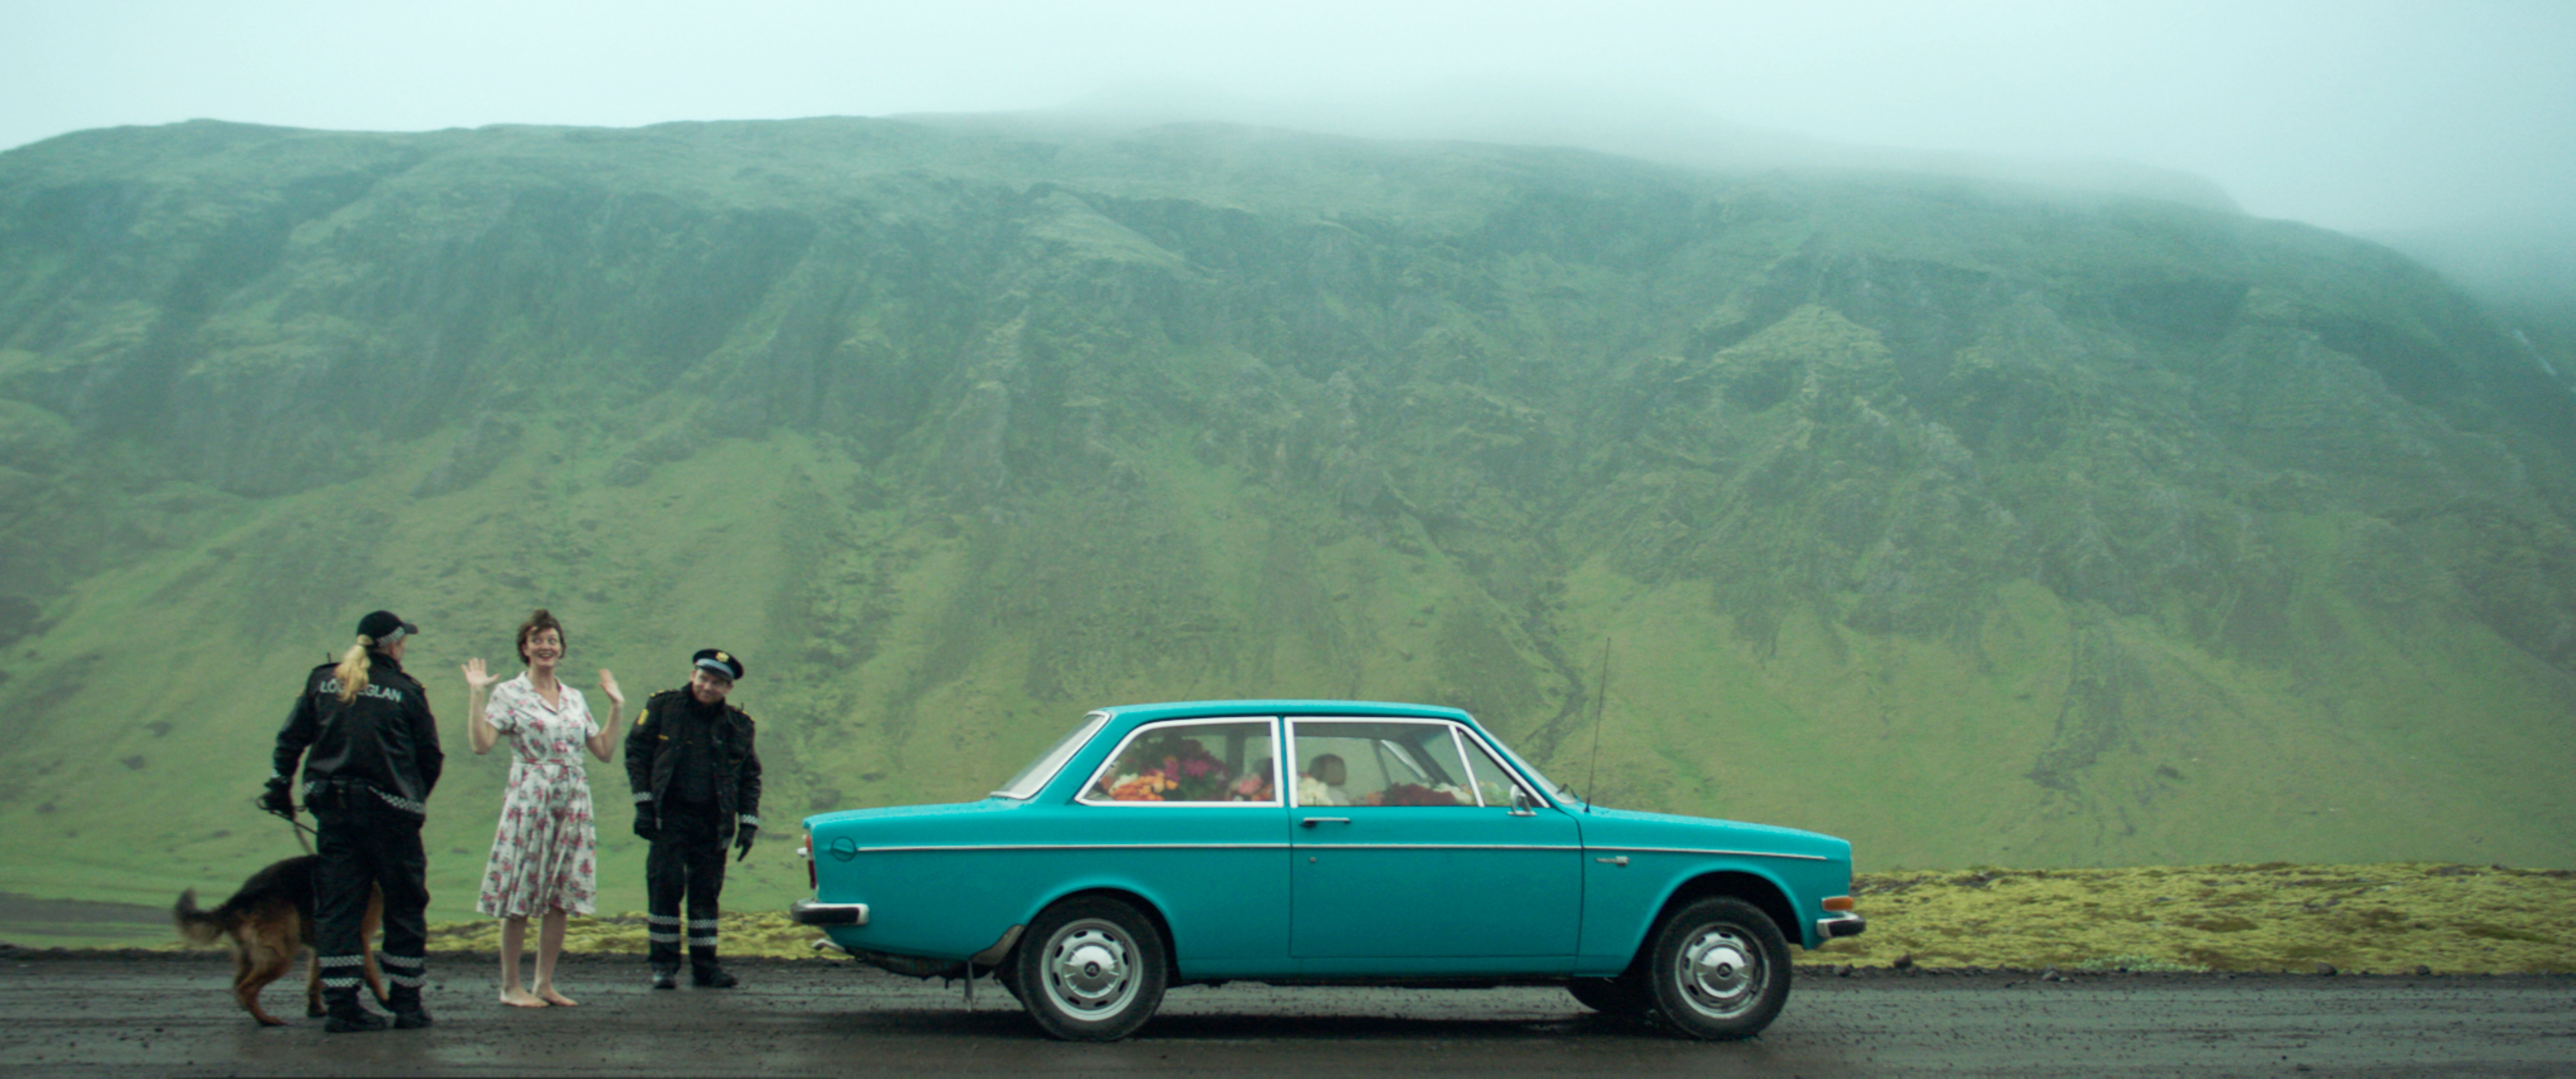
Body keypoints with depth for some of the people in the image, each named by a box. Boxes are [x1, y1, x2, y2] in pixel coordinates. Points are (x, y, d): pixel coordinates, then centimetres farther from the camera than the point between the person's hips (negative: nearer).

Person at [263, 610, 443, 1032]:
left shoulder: (322, 681, 8)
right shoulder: (405, 691, -2)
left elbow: (291, 739, 9)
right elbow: (430, 757, 1)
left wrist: (280, 787, 18)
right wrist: (415, 801, 16)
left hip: (333, 807, 4)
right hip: (388, 808, -4)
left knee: (337, 904, 7)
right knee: (405, 906, 7)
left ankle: (341, 1005, 3)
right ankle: (407, 1004, 9)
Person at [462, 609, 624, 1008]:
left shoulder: (575, 699, 15)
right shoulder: (509, 694, 0)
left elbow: (605, 751, 14)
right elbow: (481, 743, -13)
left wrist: (616, 706, 14)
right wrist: (476, 694, -14)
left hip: (572, 806, 5)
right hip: (528, 803, -5)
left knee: (560, 900, 5)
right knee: (518, 900, -3)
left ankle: (545, 983, 13)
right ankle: (511, 986, 4)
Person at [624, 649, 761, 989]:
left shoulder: (738, 725, 8)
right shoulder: (663, 708, 1)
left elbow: (750, 777, 13)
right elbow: (636, 753, 1)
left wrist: (748, 823, 4)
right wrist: (644, 804, -7)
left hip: (712, 822, 2)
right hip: (669, 817, -2)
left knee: (707, 893, 5)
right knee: (665, 888, -5)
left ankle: (705, 966, 12)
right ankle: (664, 965, 2)